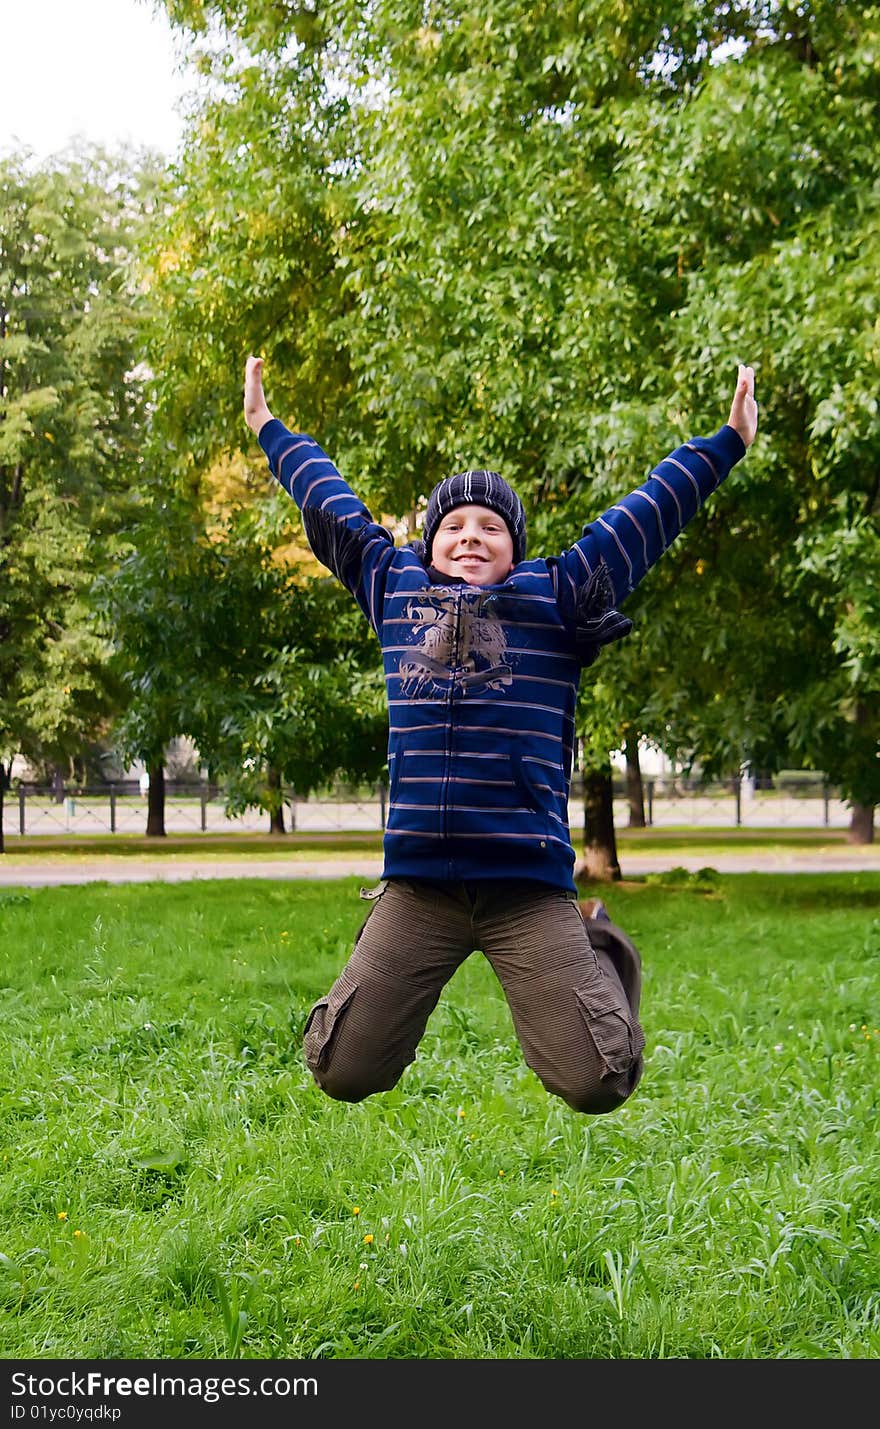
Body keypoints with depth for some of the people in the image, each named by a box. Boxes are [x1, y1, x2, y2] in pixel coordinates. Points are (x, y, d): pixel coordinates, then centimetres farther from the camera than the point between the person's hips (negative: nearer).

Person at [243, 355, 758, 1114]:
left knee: (597, 1084, -7)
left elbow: (645, 514, 12)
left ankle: (596, 950, 27)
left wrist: (726, 444, 13)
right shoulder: (393, 586, 14)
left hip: (530, 886, -2)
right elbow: (331, 505, 26)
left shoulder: (555, 595, 8)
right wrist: (270, 430, 37)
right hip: (417, 885, 2)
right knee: (341, 1074, 1)